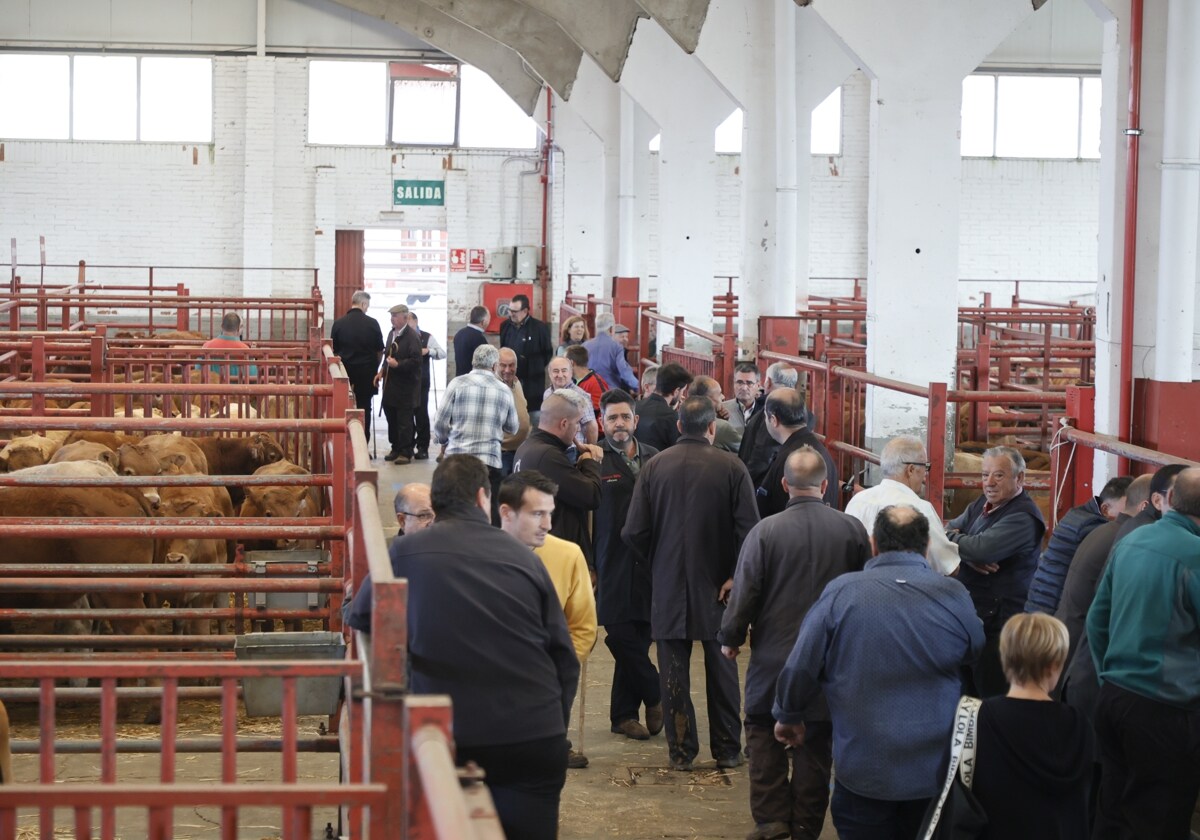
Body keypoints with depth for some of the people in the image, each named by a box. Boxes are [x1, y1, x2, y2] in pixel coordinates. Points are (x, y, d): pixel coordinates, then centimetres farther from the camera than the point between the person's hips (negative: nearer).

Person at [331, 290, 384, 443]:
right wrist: (374, 368, 17)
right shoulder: (372, 324, -7)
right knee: (364, 408, 6)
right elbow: (380, 351, 1)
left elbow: (334, 350, 2)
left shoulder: (338, 323, -5)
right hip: (366, 372, -1)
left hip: (345, 372, 1)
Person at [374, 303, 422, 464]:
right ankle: (396, 448, 25)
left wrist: (397, 364, -21)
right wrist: (382, 371, 9)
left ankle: (406, 452, 8)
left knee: (404, 420, 0)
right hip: (390, 383, 8)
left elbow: (415, 360, -19)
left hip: (405, 385, -8)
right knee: (391, 417, 13)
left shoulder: (412, 336, -14)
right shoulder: (391, 333, 11)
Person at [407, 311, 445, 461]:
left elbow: (443, 353, -3)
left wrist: (428, 351, -18)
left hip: (421, 382, -3)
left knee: (421, 414, -1)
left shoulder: (427, 337, -1)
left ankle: (422, 448, 5)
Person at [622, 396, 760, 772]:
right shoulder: (731, 467, -10)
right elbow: (749, 529, -14)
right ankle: (727, 750, 19)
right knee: (721, 669, 12)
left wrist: (657, 564, 10)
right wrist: (736, 575, -3)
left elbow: (634, 532, -7)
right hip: (716, 585, 0)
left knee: (674, 671, 9)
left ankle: (681, 751, 13)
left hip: (668, 586, 0)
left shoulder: (654, 466, -6)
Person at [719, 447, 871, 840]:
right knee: (816, 742, 10)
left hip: (774, 654, -2)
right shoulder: (852, 529, -7)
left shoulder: (766, 530, -14)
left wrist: (730, 637, 7)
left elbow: (745, 591, -9)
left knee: (764, 733, 12)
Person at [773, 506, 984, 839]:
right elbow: (977, 657, 8)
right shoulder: (954, 595, -9)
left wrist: (788, 717, 12)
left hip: (863, 772, -1)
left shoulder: (840, 593, -12)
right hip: (937, 773, 2)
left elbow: (800, 668, -6)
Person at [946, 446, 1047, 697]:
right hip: (971, 615, 8)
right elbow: (949, 529, 7)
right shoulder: (982, 504, 14)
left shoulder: (1023, 516, -15)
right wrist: (969, 556, -13)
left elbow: (981, 548, -25)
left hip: (999, 622, -8)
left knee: (991, 694, -6)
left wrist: (951, 537, -5)